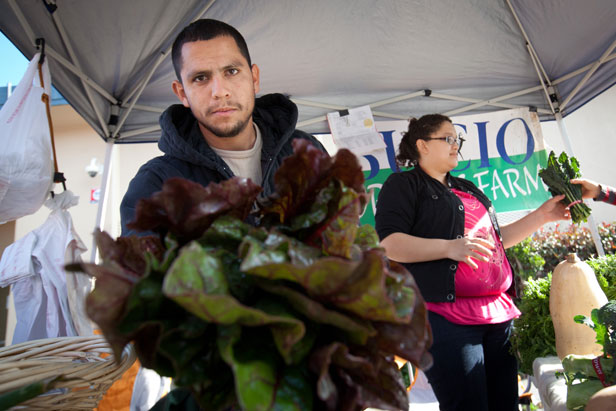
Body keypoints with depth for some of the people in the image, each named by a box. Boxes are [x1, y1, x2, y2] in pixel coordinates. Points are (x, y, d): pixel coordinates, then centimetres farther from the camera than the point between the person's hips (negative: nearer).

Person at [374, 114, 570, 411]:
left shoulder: (467, 189, 26)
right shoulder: (403, 185, 1)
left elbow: (496, 238, 31)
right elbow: (388, 244, -13)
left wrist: (541, 216, 21)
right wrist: (449, 247, -23)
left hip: (499, 312, 8)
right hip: (447, 316, -8)